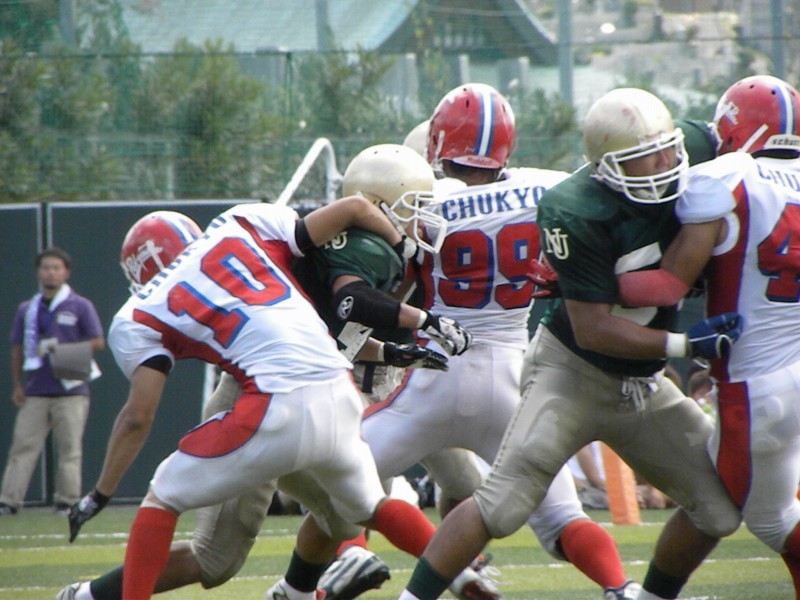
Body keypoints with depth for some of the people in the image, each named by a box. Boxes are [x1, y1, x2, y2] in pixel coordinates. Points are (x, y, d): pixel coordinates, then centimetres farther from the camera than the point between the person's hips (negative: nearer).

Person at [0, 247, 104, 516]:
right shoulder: (27, 310, 15)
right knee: (23, 446, -4)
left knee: (70, 449, -4)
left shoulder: (80, 306, 4)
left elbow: (98, 342, 0)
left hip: (71, 391, -3)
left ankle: (67, 502, 1)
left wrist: (63, 350, -12)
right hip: (35, 391, 3)